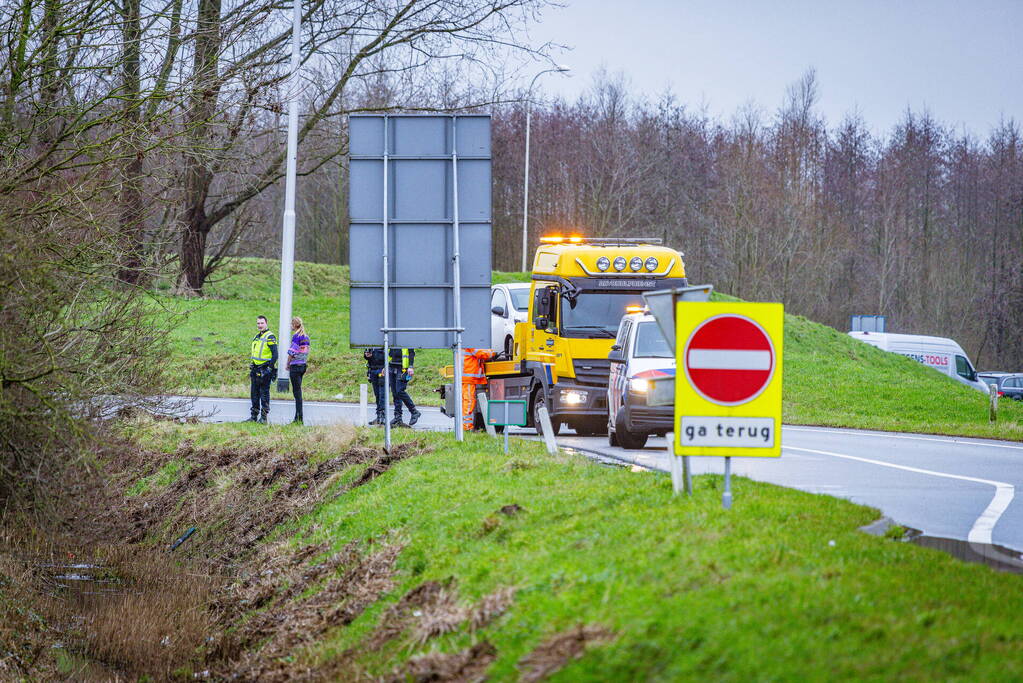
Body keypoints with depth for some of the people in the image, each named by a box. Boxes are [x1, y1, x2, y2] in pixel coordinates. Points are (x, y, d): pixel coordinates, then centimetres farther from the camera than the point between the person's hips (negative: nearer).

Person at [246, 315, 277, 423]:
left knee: (264, 393, -5)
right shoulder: (257, 337, 17)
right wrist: (251, 367, 21)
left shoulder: (270, 337, -10)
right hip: (255, 369, 8)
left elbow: (275, 354, -15)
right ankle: (254, 416, 16)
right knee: (254, 393, 10)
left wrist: (270, 367, -19)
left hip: (265, 369, -8)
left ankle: (264, 417, -1)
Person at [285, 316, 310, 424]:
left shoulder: (296, 336, -13)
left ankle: (299, 418, -7)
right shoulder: (306, 337, 11)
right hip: (303, 365, 8)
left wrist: (287, 364, -3)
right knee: (298, 391, 13)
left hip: (295, 366, -8)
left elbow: (292, 352, -15)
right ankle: (298, 417, 14)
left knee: (297, 392, -6)